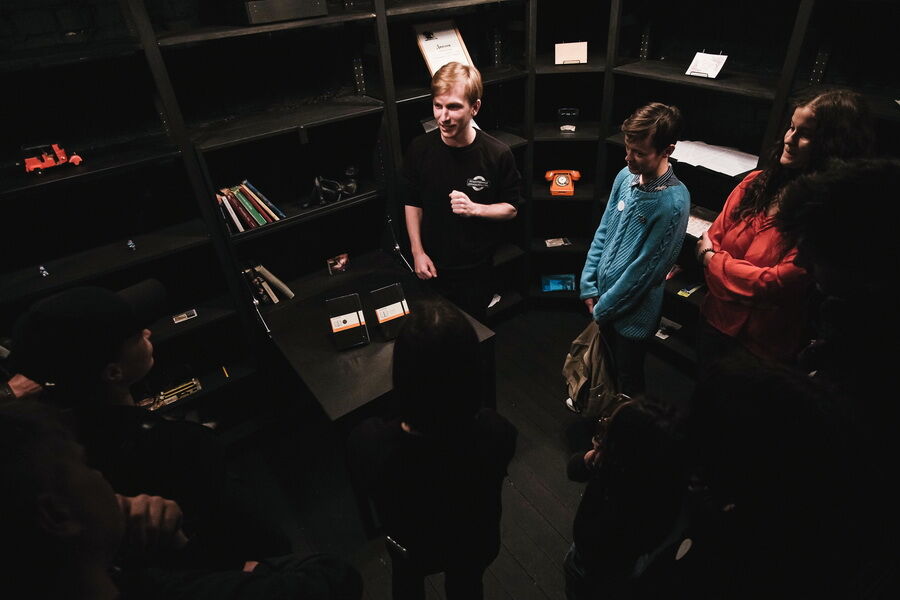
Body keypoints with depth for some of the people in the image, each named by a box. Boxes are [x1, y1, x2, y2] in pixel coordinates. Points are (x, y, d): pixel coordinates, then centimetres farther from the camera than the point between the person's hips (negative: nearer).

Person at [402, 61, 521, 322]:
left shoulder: (498, 154, -16)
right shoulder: (420, 149, -11)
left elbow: (510, 209, -6)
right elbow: (412, 203, 1)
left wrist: (474, 208, -24)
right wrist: (417, 252, -4)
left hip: (475, 270, -1)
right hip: (431, 266, 2)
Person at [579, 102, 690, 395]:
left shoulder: (673, 202, -25)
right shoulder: (626, 176, -5)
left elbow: (645, 269, -22)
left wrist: (603, 308, -13)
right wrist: (589, 286, 1)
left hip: (633, 313, -6)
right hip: (603, 298, 6)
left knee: (628, 381, 17)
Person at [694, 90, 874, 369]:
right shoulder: (756, 183, -3)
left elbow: (779, 283, -24)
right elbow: (710, 240, -2)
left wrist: (713, 260, -13)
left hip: (765, 347, -5)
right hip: (715, 322, 5)